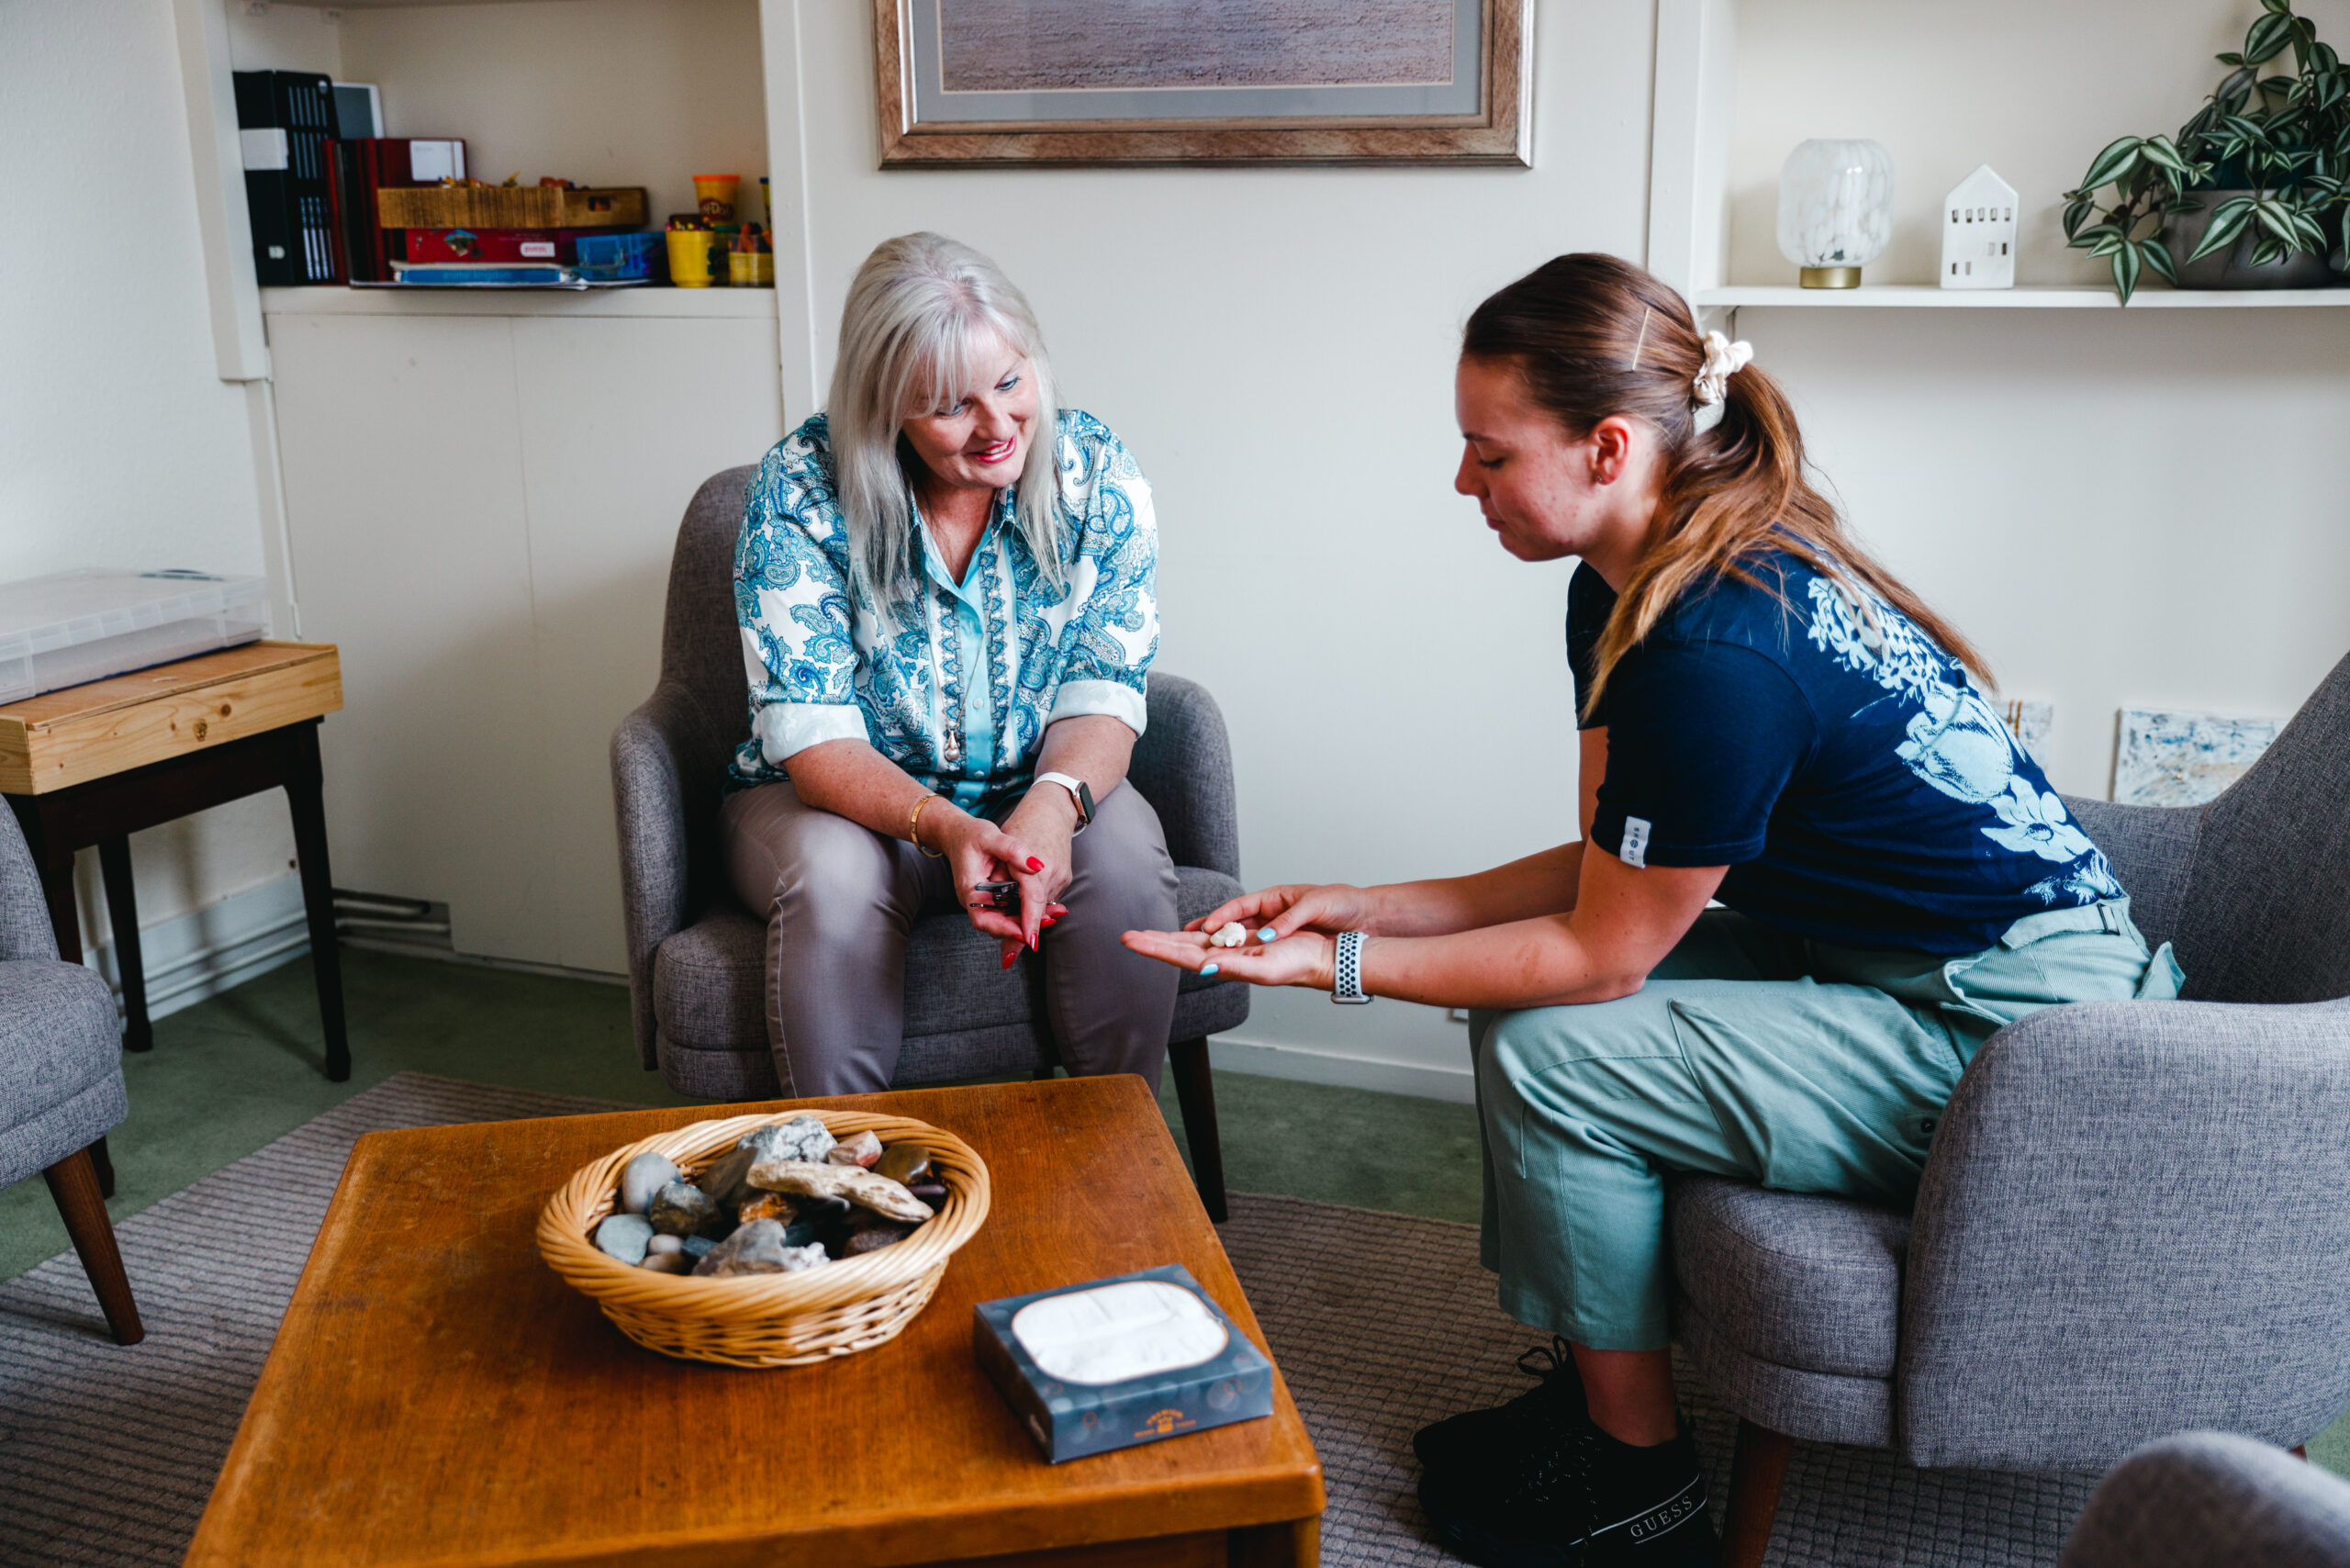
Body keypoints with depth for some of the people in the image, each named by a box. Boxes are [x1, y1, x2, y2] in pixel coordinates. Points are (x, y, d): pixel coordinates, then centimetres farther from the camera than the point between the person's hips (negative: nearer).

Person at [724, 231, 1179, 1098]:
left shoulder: (1096, 471, -10)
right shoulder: (802, 488, -17)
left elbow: (1102, 692, -10)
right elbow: (810, 732, -19)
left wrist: (1054, 802, -33)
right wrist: (944, 827, -38)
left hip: (1037, 797, 2)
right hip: (844, 800, -1)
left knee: (1124, 856, -28)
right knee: (834, 875, -33)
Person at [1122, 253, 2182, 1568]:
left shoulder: (1712, 653, -29)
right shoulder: (1626, 587, 2)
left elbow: (1601, 953, -19)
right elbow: (1603, 877, 6)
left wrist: (1338, 966, -12)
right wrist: (1362, 907, 0)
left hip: (2005, 1035, -10)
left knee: (1547, 1053, -16)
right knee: (1522, 978, 6)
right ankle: (1599, 1382, 17)